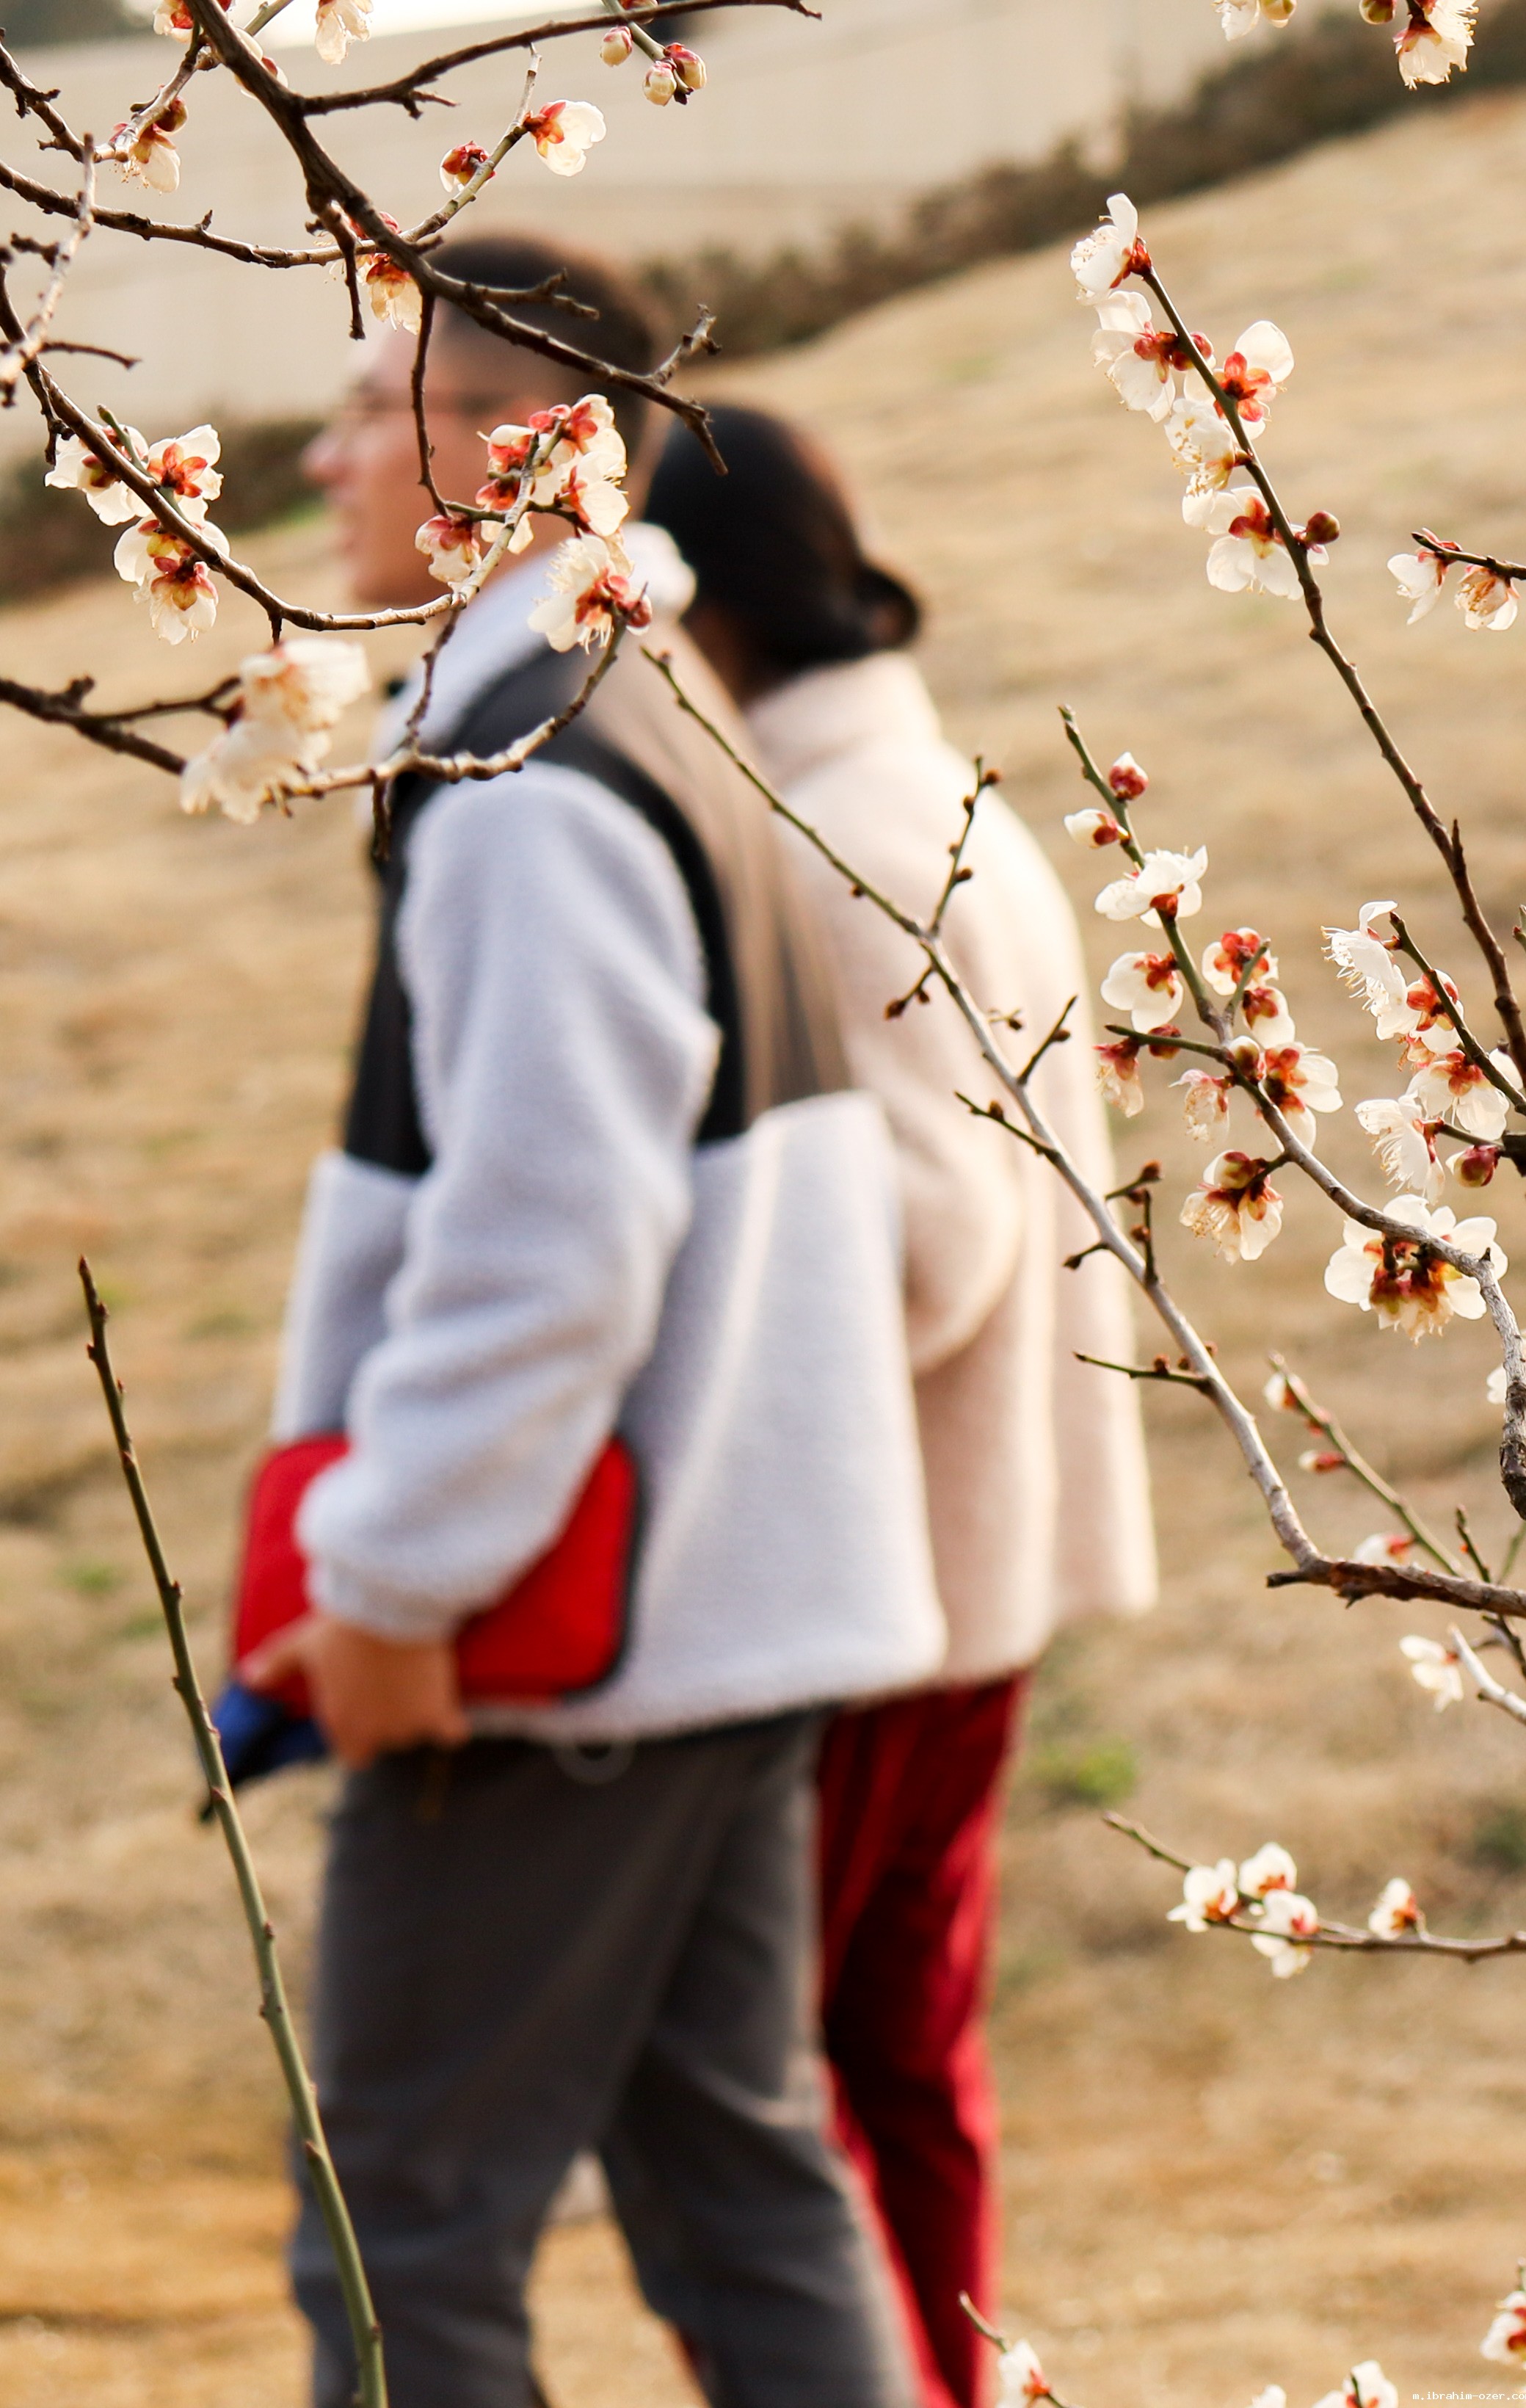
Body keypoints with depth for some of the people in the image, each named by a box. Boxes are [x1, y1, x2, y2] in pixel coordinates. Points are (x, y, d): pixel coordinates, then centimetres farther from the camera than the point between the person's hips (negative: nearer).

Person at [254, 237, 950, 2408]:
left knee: (405, 2228, -2)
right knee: (741, 2172, 13)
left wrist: (391, 1577, -17)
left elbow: (540, 1248, -22)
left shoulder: (532, 789, -17)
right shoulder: (672, 734, 14)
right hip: (732, 1606, 10)